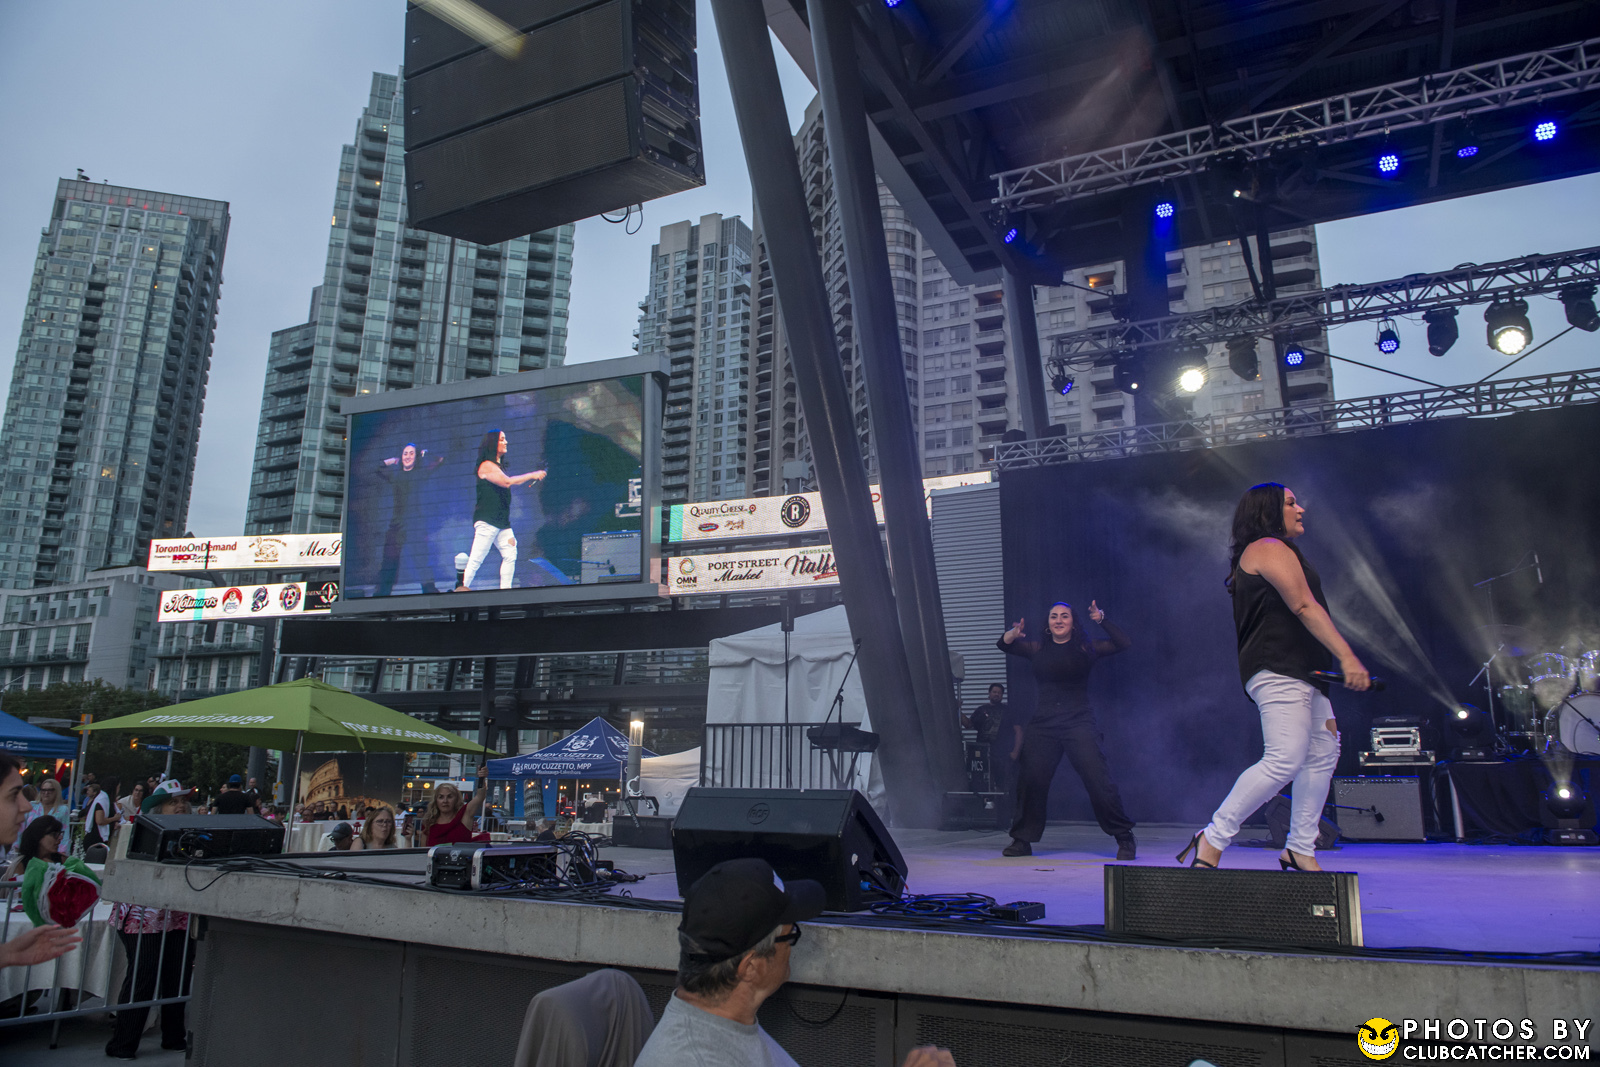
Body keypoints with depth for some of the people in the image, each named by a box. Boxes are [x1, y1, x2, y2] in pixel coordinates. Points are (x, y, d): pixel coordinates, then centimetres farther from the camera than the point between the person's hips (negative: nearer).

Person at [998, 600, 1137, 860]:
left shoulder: (1085, 649, 4)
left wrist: (1102, 620, -13)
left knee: (1098, 780, -9)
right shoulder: (1037, 650, 11)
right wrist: (1013, 634, -16)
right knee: (1030, 779, -2)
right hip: (1043, 724, 2)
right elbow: (1003, 645, 5)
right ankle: (1022, 840, 12)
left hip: (1079, 722, -2)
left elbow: (1124, 644, -3)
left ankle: (1125, 838, 6)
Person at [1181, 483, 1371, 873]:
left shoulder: (1269, 552, 26)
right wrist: (1347, 657, -24)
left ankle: (1300, 850, 15)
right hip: (1279, 670, -11)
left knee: (1323, 753, 11)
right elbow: (1304, 606, -17)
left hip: (1299, 675, 11)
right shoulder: (1270, 548, -6)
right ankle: (1213, 839, -16)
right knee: (1285, 760, -19)